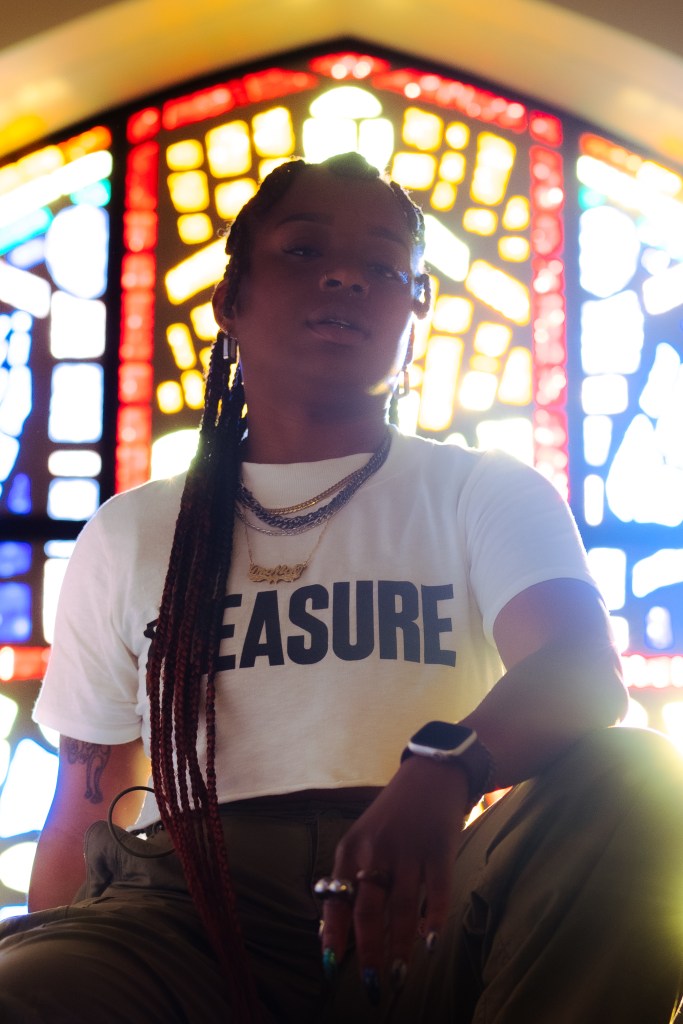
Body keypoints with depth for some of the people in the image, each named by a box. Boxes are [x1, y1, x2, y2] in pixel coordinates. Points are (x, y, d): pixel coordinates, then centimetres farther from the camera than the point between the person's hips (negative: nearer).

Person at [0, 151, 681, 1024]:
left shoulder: (487, 495, 10)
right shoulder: (128, 539, 17)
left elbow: (583, 667, -11)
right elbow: (87, 808, 20)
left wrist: (443, 771, -33)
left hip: (420, 915, 1)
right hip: (192, 911, 0)